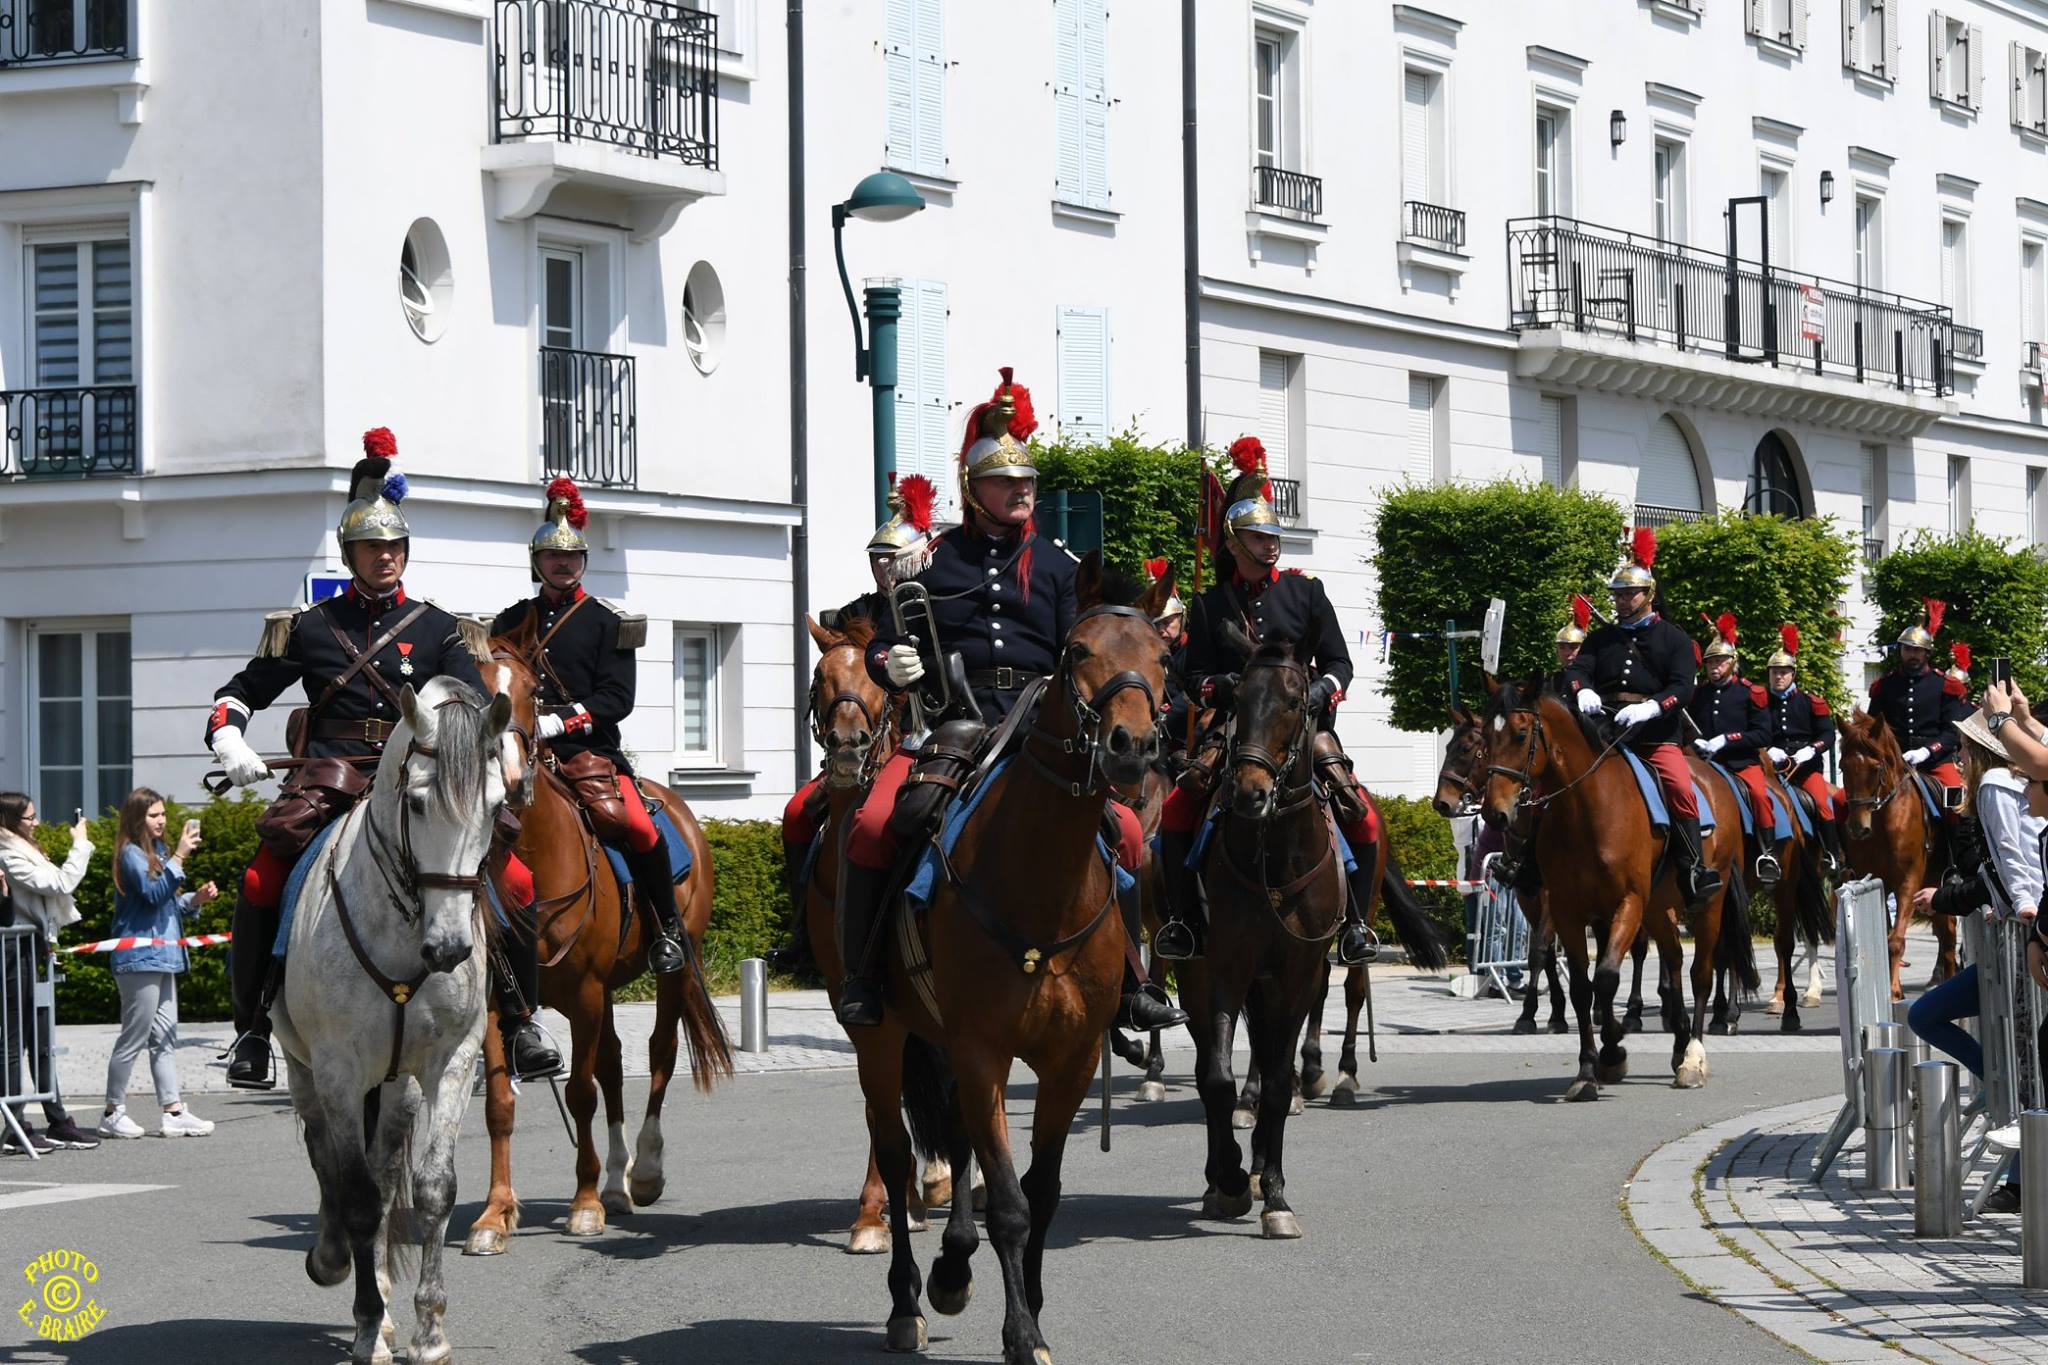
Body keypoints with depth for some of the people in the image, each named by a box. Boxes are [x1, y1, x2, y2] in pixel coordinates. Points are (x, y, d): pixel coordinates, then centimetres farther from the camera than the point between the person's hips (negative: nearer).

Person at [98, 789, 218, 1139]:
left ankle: (173, 1112, 6)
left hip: (162, 956, 10)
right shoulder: (132, 854, -9)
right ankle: (113, 1113, 4)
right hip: (139, 957, -10)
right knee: (134, 1038, -5)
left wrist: (196, 898, 8)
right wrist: (179, 857, -27)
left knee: (166, 1038, 7)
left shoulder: (158, 852, 19)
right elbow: (153, 891, -23)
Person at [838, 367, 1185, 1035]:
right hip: (951, 728, -2)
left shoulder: (1056, 564, 15)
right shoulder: (936, 560, 10)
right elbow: (881, 647, 13)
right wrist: (892, 666, -10)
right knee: (871, 825, -27)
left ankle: (1128, 984, -2)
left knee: (1123, 829, -16)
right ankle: (861, 977, -12)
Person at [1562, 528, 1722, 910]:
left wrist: (1649, 708, -26)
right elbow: (1576, 667, 5)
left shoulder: (1674, 639, 9)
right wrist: (1583, 691, -21)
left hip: (1657, 736, -4)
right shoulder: (1603, 638, 20)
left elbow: (1682, 688, -5)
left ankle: (1695, 873, -26)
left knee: (1682, 790, -24)